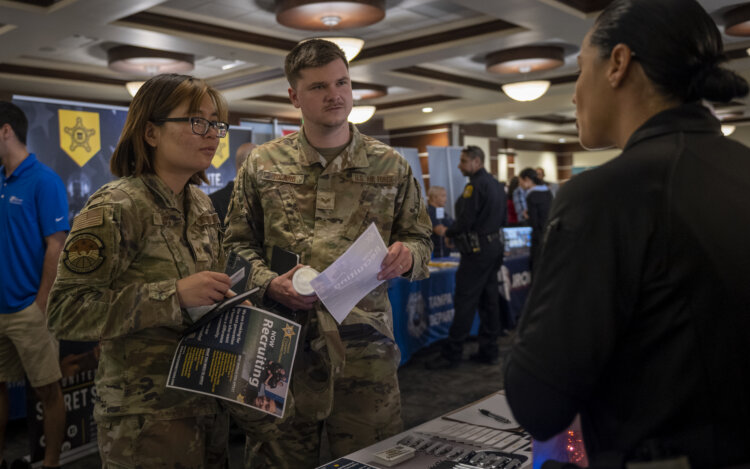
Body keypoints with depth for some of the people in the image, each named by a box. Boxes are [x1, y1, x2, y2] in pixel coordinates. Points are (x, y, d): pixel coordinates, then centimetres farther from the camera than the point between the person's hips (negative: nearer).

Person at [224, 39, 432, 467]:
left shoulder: (391, 166, 6)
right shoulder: (262, 164, 5)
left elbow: (421, 239, 11)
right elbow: (239, 242, 9)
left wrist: (407, 255, -12)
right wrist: (269, 283, -9)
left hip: (365, 346, 1)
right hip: (284, 345, 0)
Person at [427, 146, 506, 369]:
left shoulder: (475, 185, -15)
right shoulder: (496, 184, 14)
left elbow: (465, 221, -19)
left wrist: (448, 232, -3)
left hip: (477, 250, -9)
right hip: (495, 245, 9)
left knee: (465, 301, -6)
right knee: (489, 299, 11)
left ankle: (451, 354, -1)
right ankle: (489, 350, 17)